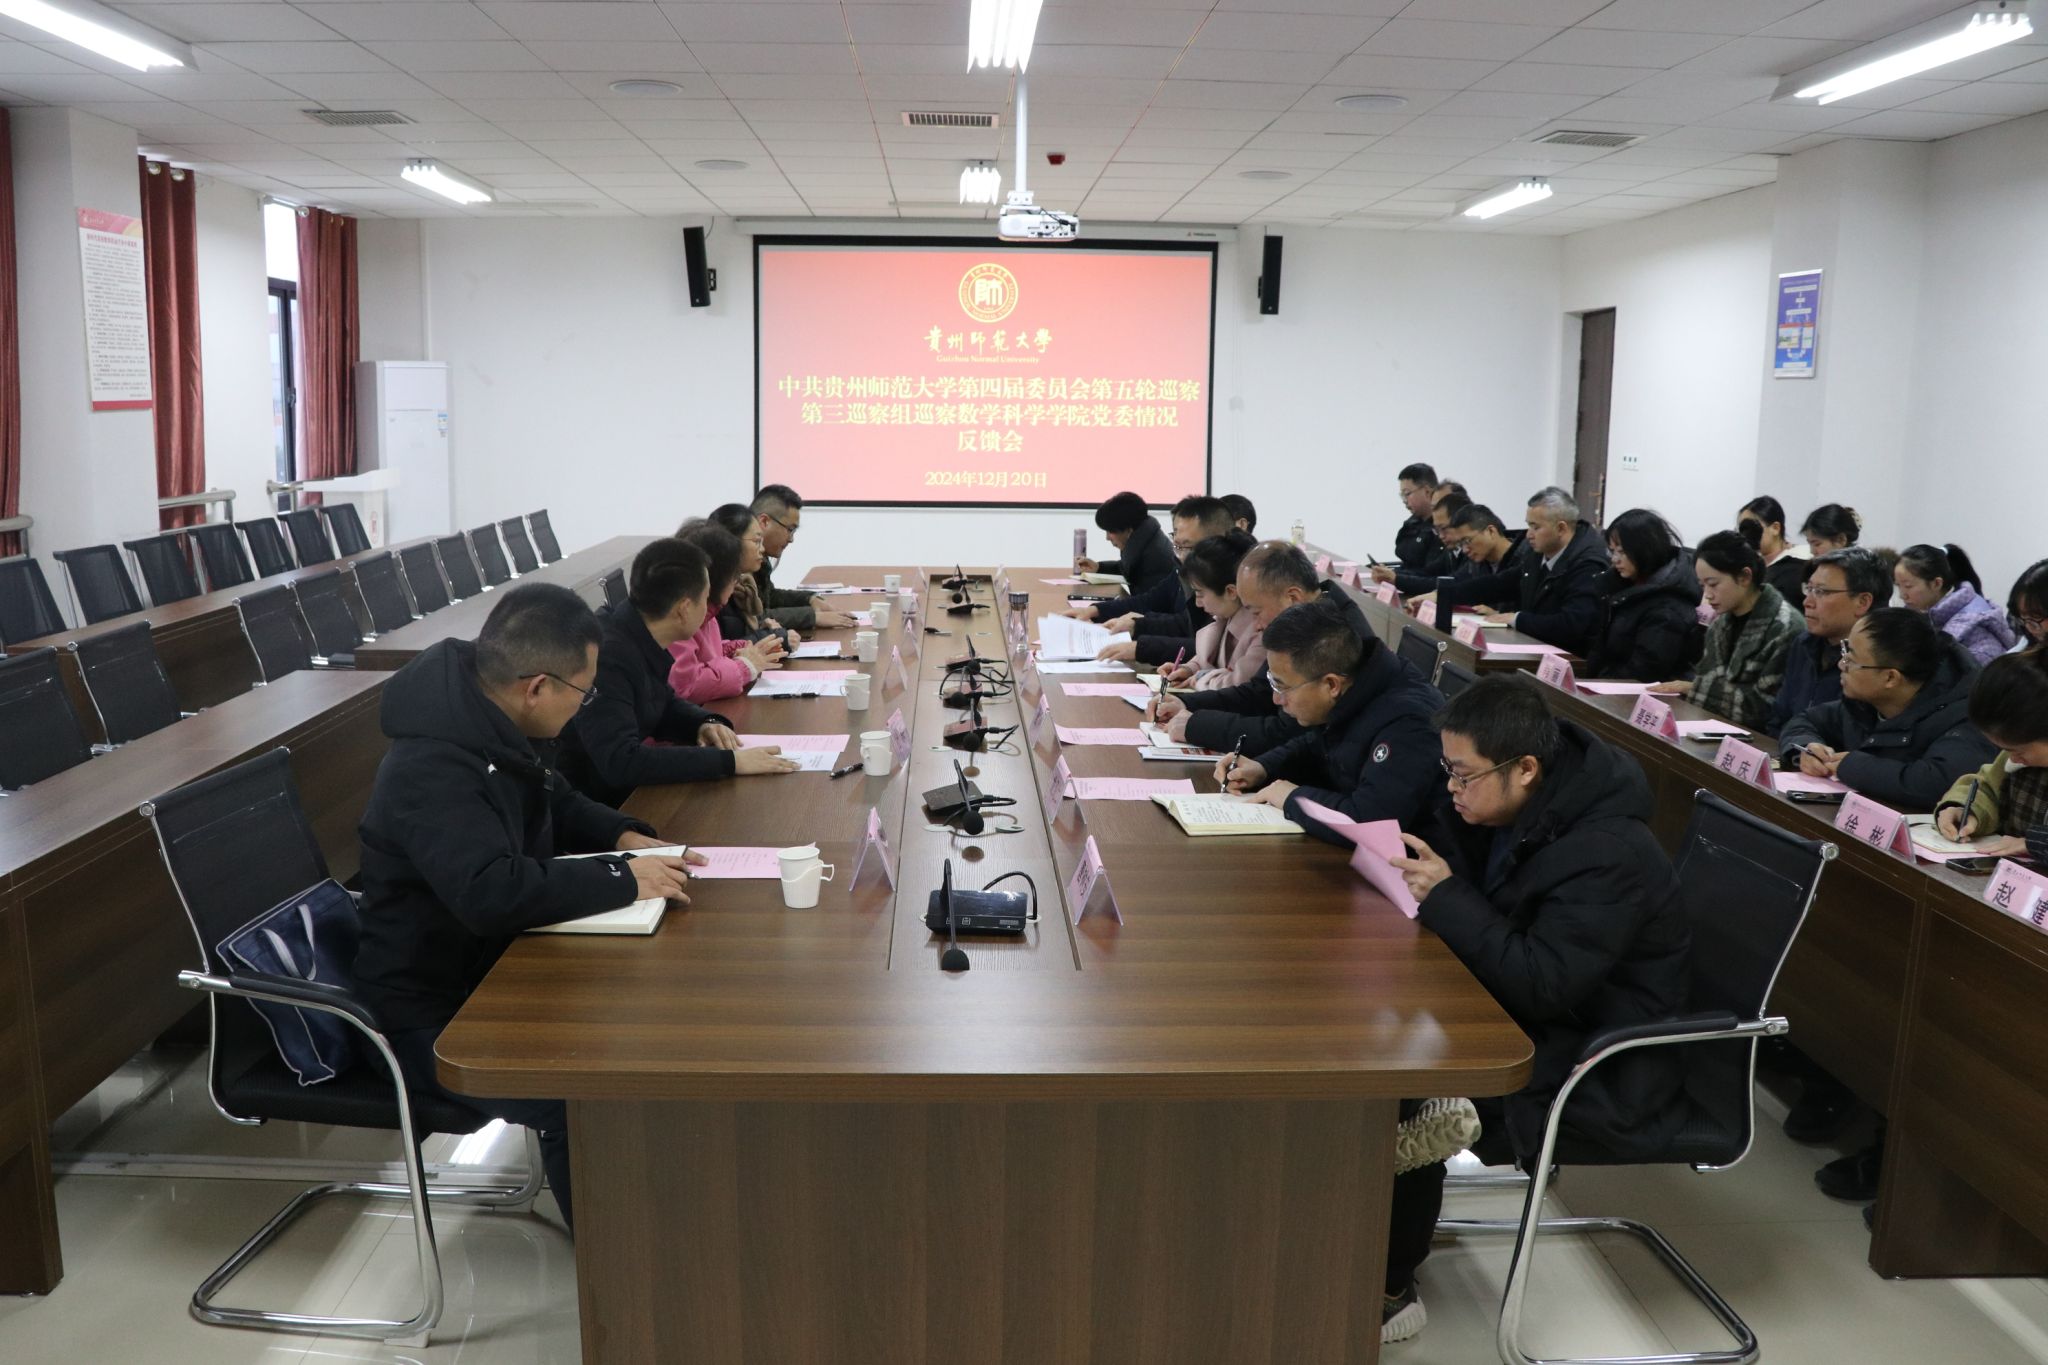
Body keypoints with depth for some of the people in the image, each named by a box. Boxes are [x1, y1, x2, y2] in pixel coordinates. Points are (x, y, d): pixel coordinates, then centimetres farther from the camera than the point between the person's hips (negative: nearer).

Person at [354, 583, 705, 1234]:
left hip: (496, 964, 10)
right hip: (431, 1016, -9)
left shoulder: (500, 729, 2)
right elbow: (491, 893, -40)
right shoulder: (433, 766, -28)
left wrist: (625, 836, 2)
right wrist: (621, 880, -30)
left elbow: (558, 805, 21)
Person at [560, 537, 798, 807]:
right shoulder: (606, 657, -27)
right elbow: (620, 762, -34)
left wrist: (706, 723, -4)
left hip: (627, 788, 8)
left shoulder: (642, 639, -1)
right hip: (598, 804, -8)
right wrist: (728, 760, -31)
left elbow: (665, 703, 17)